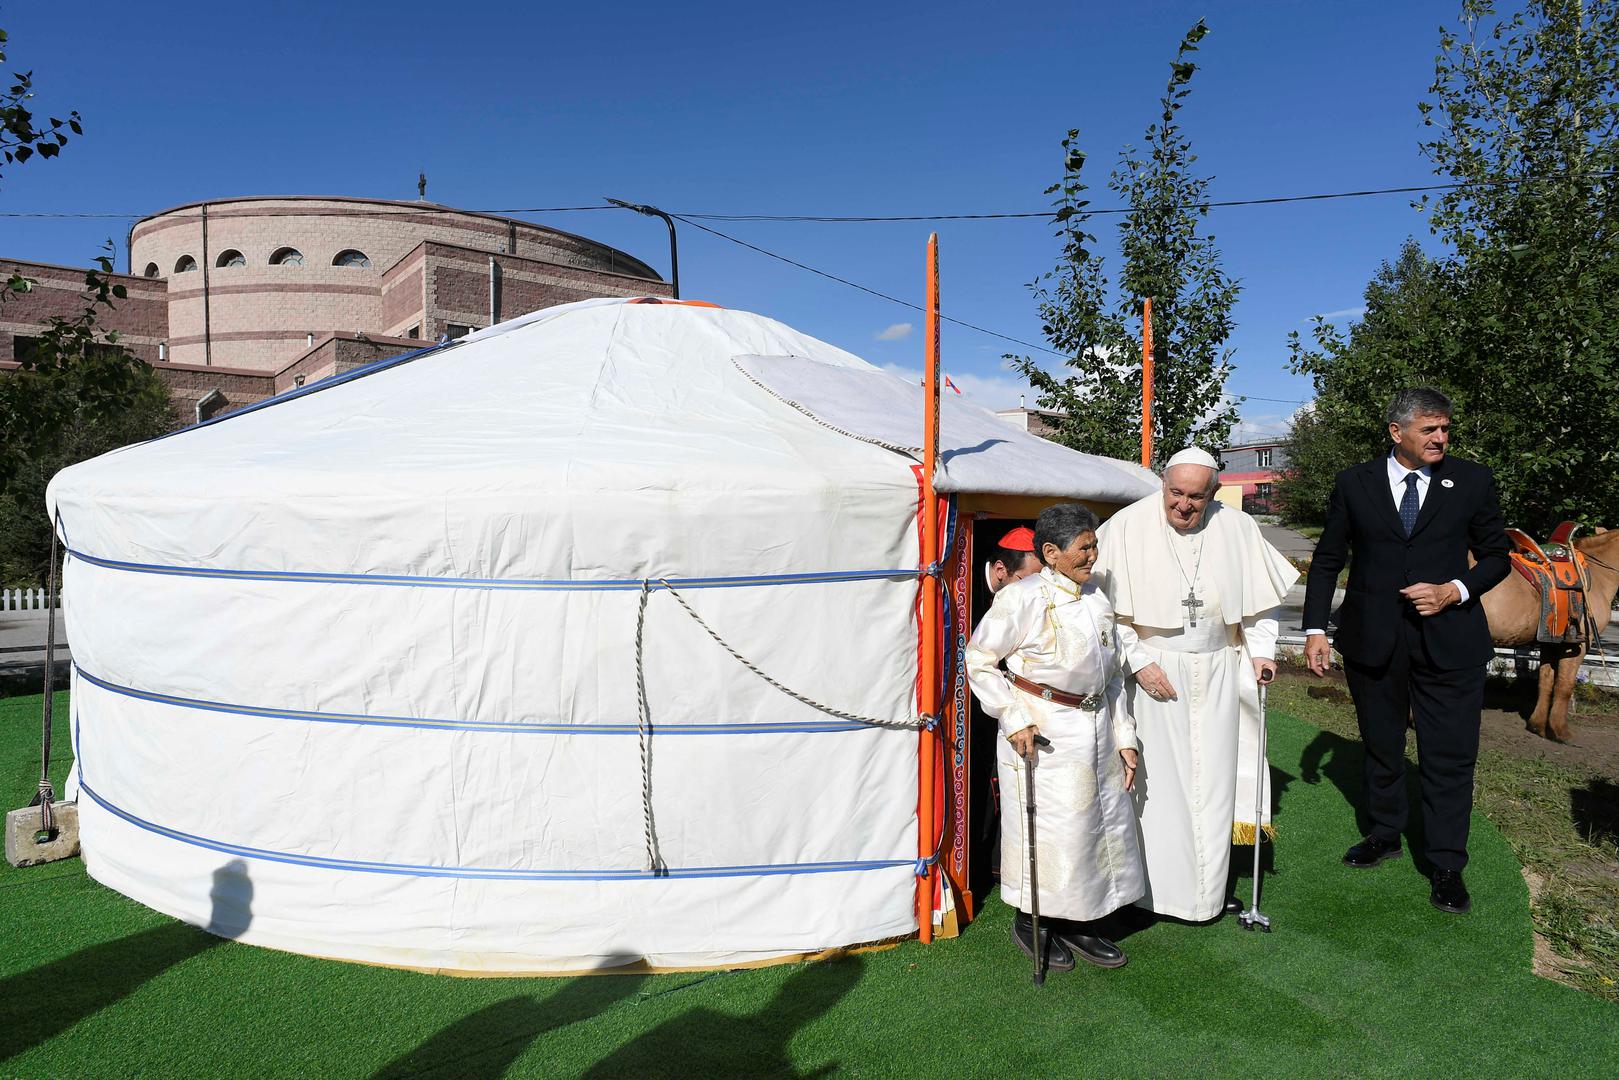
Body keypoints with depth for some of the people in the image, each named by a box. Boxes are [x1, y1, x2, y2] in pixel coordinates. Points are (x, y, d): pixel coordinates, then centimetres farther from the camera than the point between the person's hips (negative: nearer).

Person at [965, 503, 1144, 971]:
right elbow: (978, 659, -9)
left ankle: (1079, 925, 30)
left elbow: (1112, 677, 16)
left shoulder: (1097, 600, 9)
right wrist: (1013, 718, -14)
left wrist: (1123, 737, 13)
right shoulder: (1022, 598, -13)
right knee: (1047, 830, 1)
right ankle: (1030, 923, 24)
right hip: (1043, 734, -7)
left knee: (1105, 823, 13)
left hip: (1096, 728, 7)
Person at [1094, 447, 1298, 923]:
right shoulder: (1128, 527, -10)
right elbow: (1112, 608, -8)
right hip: (1153, 672, -3)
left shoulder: (1237, 528, 0)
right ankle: (1163, 886, 14)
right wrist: (1140, 662, -12)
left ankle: (1210, 886, 24)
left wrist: (1261, 650, 1)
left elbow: (1260, 596, 12)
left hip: (1217, 673, 3)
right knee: (1158, 780, 0)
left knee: (1214, 777, 9)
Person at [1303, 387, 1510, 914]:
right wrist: (1315, 629, -2)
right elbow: (1326, 560, 4)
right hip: (1372, 639, 1)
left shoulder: (1473, 481, 2)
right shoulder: (1355, 483, 1)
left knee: (1450, 755, 2)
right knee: (1380, 746, 16)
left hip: (1449, 639, -1)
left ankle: (1446, 866, 16)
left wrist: (1456, 591, -12)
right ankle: (1384, 834, 35)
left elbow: (1497, 555, 8)